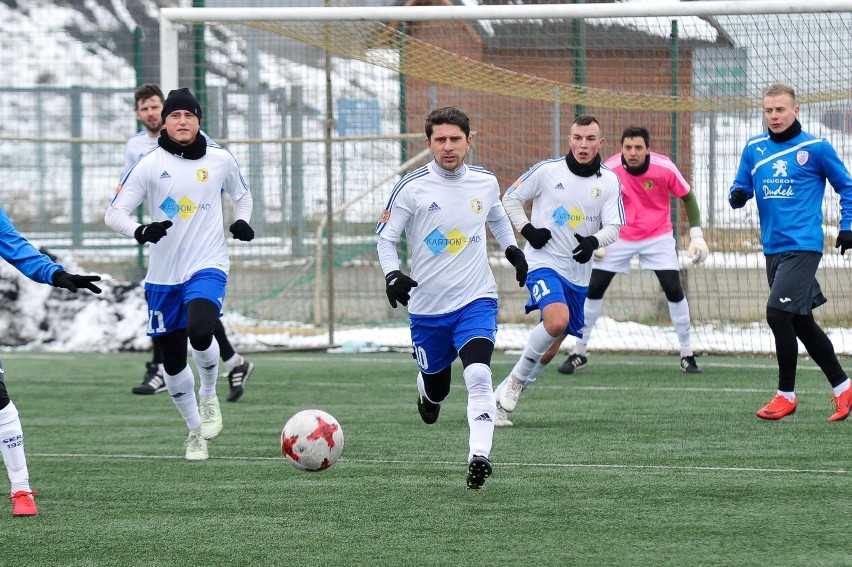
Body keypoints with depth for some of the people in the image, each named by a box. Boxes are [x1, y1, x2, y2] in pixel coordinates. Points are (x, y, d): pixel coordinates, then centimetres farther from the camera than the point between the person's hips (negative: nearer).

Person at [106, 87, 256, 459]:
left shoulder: (220, 160, 2)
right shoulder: (149, 165, -4)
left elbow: (242, 196, 21)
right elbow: (114, 213, -6)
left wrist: (242, 221, 0)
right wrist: (140, 231, -26)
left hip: (207, 267, -2)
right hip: (163, 275, 2)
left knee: (199, 332, -29)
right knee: (172, 361, 8)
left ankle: (209, 397, 1)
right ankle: (195, 430, 31)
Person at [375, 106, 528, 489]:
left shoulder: (485, 182, 4)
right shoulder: (413, 187, -7)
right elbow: (385, 237, -2)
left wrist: (512, 249, 10)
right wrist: (392, 275, -20)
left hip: (476, 300, 0)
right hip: (428, 306, 0)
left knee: (478, 375, -23)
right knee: (436, 386, 13)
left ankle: (479, 457, -29)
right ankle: (427, 392, 52)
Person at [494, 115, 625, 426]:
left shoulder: (609, 181, 1)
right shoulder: (547, 170, -6)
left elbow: (613, 226, -1)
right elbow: (510, 197, 5)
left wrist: (594, 241, -23)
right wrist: (527, 229, -11)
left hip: (578, 273, 4)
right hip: (544, 263, -4)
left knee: (550, 350, 9)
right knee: (557, 320, -31)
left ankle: (502, 397, 28)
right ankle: (517, 378, -11)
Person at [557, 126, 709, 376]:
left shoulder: (664, 168, -20)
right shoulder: (610, 170, -18)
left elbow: (688, 198, -5)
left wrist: (696, 236, -9)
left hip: (658, 237, -1)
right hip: (619, 237, 1)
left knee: (674, 290, -11)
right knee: (593, 288, -4)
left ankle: (687, 355, 3)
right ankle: (579, 353, 10)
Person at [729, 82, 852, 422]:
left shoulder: (815, 148, -4)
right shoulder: (754, 149, 9)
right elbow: (741, 188, 14)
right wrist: (737, 196, -9)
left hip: (802, 246, -6)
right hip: (773, 249, 6)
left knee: (778, 313, -16)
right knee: (801, 323, 10)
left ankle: (786, 394, -4)